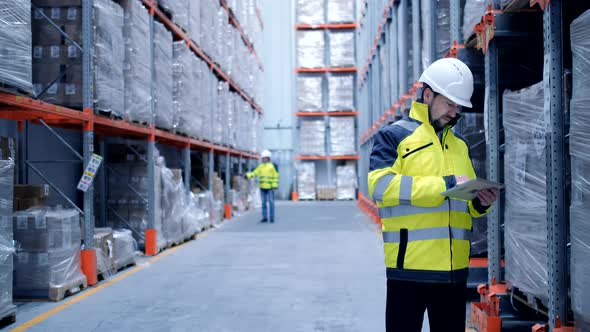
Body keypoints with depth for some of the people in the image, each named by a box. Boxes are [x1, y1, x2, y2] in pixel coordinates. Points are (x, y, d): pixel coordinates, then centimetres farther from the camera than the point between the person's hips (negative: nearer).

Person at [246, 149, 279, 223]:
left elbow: (276, 176, -7)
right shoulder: (261, 166, 11)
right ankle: (264, 217, 12)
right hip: (262, 187, 5)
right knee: (263, 203, 7)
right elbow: (254, 173, 6)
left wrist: (275, 186, -13)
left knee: (271, 202, -1)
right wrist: (247, 175, -10)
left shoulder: (273, 166, -4)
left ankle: (272, 218, 4)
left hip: (270, 188, -5)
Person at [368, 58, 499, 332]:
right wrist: (446, 184, -19)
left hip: (454, 267, 6)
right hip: (410, 265, -6)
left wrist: (480, 202, 1)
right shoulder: (394, 135, -1)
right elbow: (381, 185, -18)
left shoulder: (460, 144, 19)